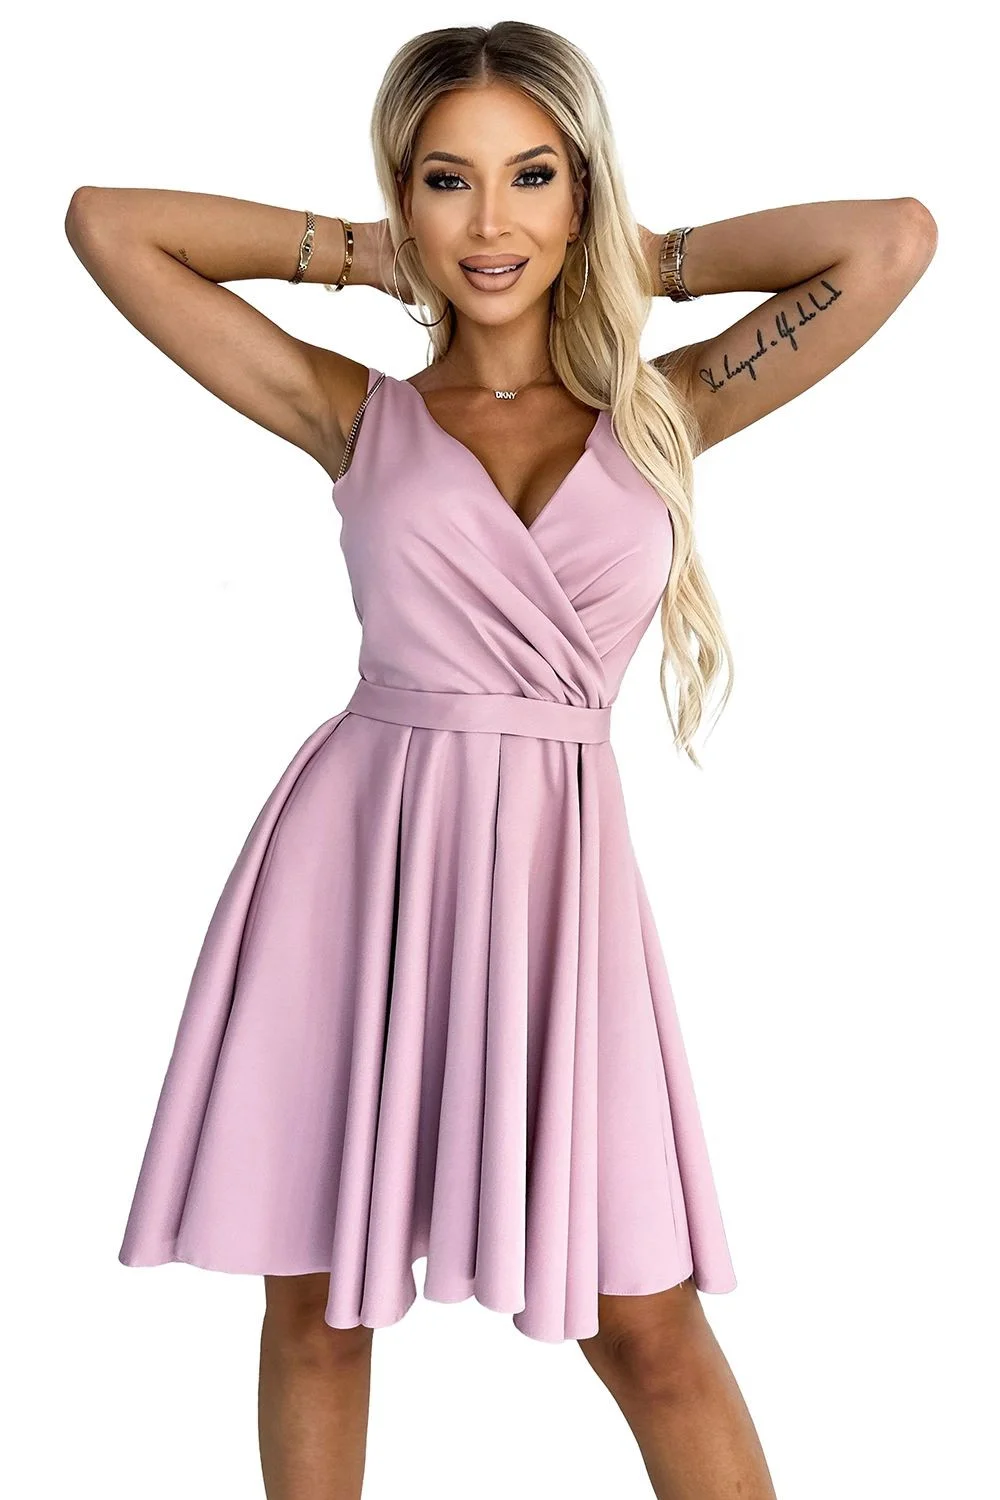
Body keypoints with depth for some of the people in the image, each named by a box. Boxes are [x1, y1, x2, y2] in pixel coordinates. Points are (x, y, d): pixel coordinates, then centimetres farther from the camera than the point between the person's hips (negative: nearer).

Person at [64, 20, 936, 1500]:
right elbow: (107, 222, 4)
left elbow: (896, 239, 1)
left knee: (648, 1327, 6)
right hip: (362, 859, 0)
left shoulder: (661, 412, 7)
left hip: (554, 871, 0)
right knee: (316, 1304, 11)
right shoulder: (355, 415, 4)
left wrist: (641, 259, 8)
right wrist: (367, 256, 8)